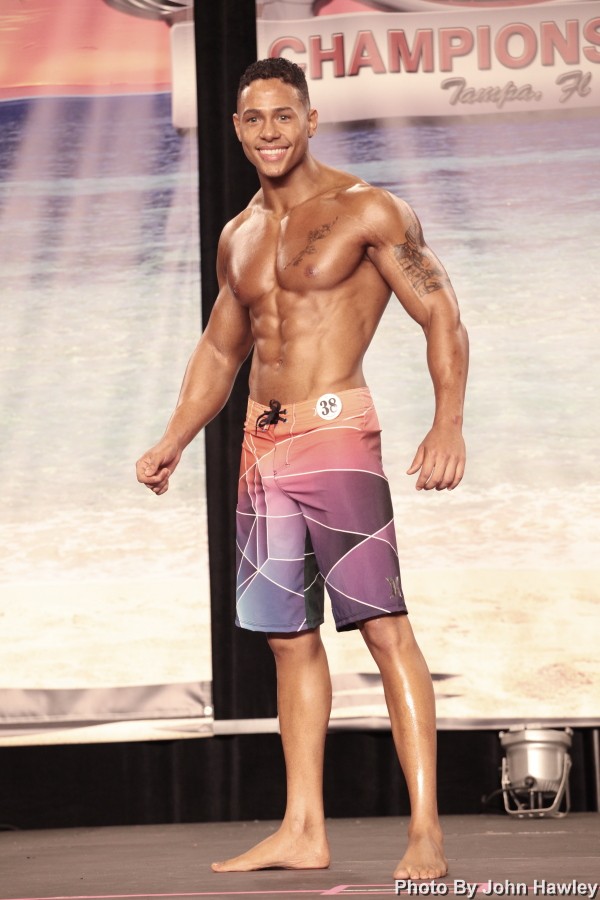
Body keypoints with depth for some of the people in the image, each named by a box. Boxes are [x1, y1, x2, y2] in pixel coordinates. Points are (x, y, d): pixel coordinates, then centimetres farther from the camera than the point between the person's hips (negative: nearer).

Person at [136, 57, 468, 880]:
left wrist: (449, 422, -19)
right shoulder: (238, 238, 17)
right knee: (290, 638, 8)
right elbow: (219, 351, 27)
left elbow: (442, 317, -6)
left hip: (336, 430, -7)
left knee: (384, 626, -10)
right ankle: (303, 831, 13)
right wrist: (175, 441, 16)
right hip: (262, 446, 7)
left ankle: (426, 828, -12)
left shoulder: (367, 211, -3)